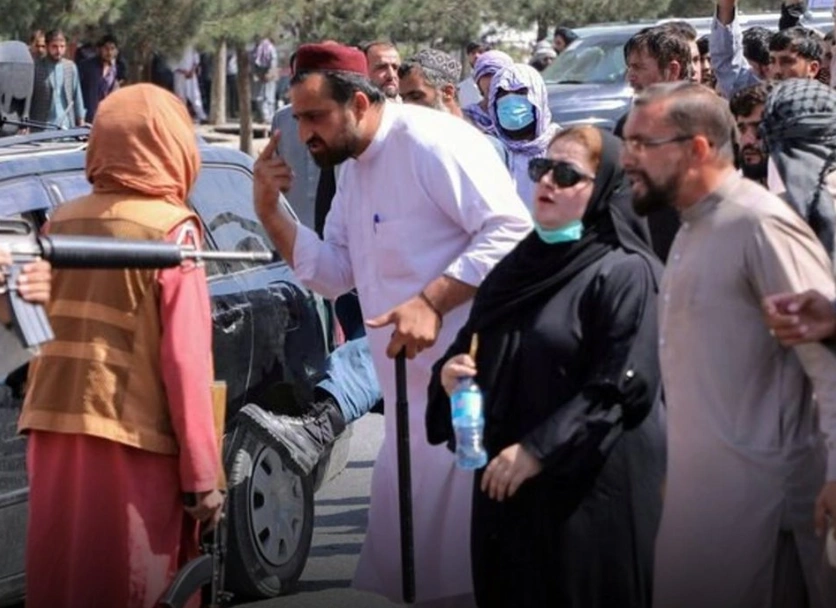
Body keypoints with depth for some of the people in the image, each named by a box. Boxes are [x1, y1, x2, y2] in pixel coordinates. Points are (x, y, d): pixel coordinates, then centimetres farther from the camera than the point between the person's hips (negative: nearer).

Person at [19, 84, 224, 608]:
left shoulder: (61, 222, 8)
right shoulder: (171, 229, -8)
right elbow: (185, 361, -11)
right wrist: (202, 473, -8)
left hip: (53, 430, 5)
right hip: (132, 439, -5)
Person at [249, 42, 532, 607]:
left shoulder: (433, 141, -14)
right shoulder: (353, 170, 16)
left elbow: (510, 232, -21)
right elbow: (333, 273, 16)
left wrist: (432, 301, -27)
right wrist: (271, 210, 4)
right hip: (412, 397, 10)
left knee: (462, 556, -8)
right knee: (396, 558, 13)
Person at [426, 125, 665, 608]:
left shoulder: (625, 273, -11)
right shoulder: (524, 264, 13)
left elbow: (620, 389, -18)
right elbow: (470, 348, 21)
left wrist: (538, 452, -19)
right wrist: (449, 373, -2)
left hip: (592, 483, -7)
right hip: (507, 480, 7)